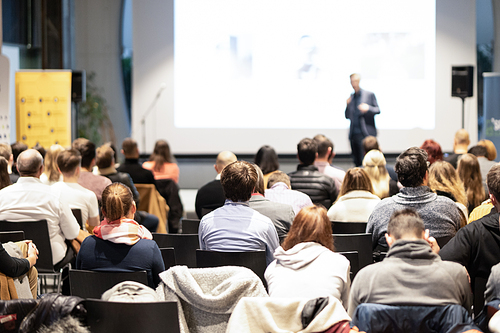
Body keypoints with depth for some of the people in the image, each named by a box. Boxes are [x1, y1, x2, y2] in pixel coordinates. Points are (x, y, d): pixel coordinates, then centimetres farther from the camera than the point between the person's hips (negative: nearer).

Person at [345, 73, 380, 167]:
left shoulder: (369, 95, 3)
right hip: (354, 134, 5)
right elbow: (347, 116, 16)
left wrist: (368, 108, -18)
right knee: (357, 161, 7)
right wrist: (348, 105, -2)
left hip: (366, 133, -5)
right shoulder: (351, 97, 16)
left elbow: (377, 110, 2)